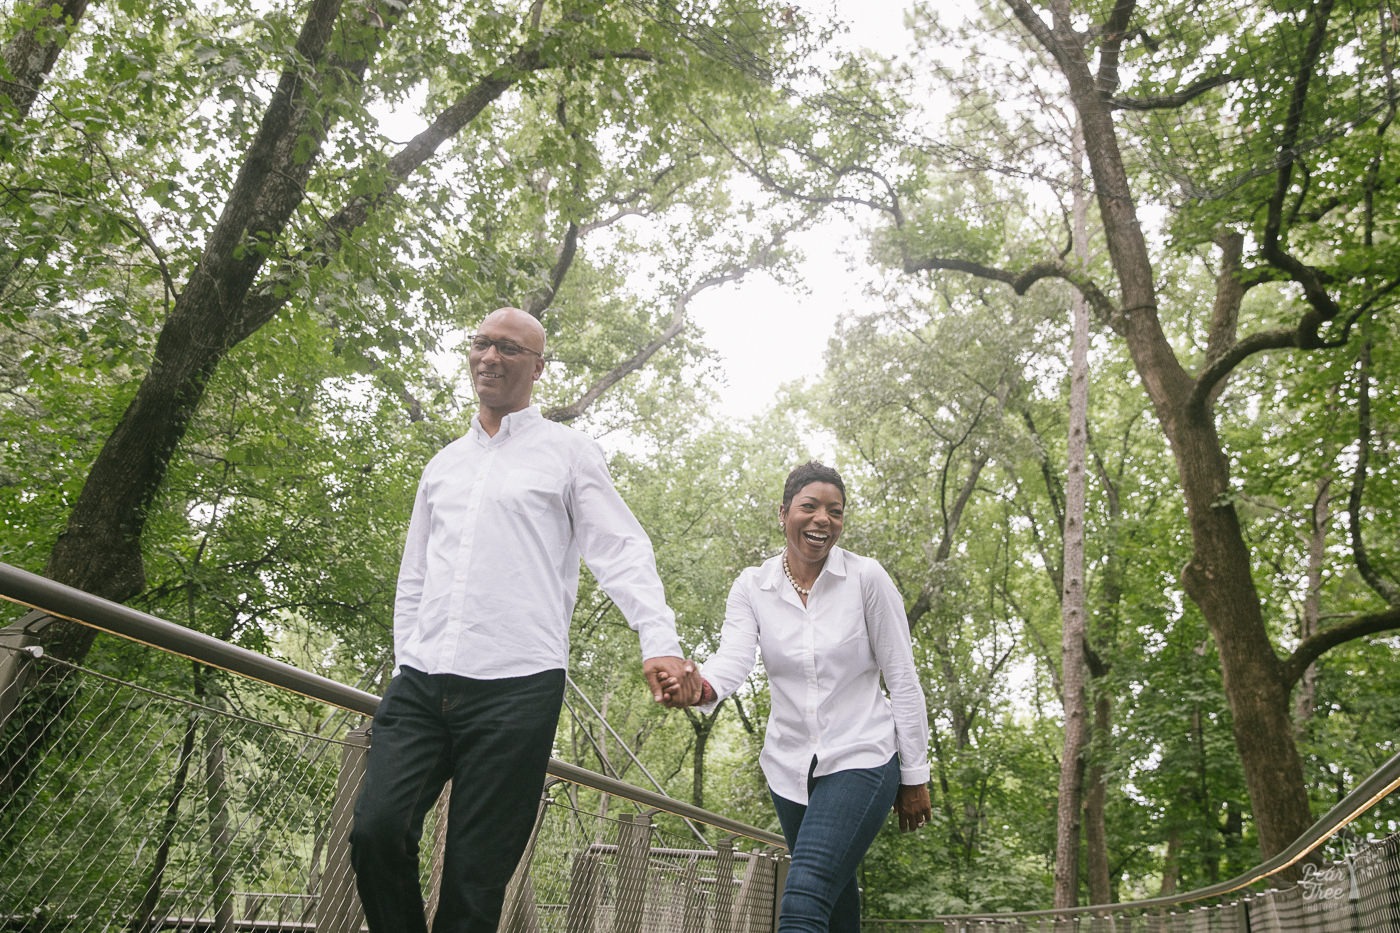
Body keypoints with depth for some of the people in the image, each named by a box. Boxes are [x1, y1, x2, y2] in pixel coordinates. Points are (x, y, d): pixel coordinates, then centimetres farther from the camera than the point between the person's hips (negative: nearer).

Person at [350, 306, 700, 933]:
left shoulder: (568, 453, 6)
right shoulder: (442, 465, 21)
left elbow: (622, 551, -4)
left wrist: (660, 644, -19)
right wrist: (404, 661, 16)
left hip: (516, 688, -4)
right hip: (421, 684, 5)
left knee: (476, 873, -2)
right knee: (375, 830, -9)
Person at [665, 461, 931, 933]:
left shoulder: (866, 578, -10)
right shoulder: (752, 586, -2)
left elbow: (903, 681, -6)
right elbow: (734, 657, -18)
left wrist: (914, 777, -4)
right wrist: (700, 685, -42)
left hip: (860, 760, -4)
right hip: (789, 766, 4)